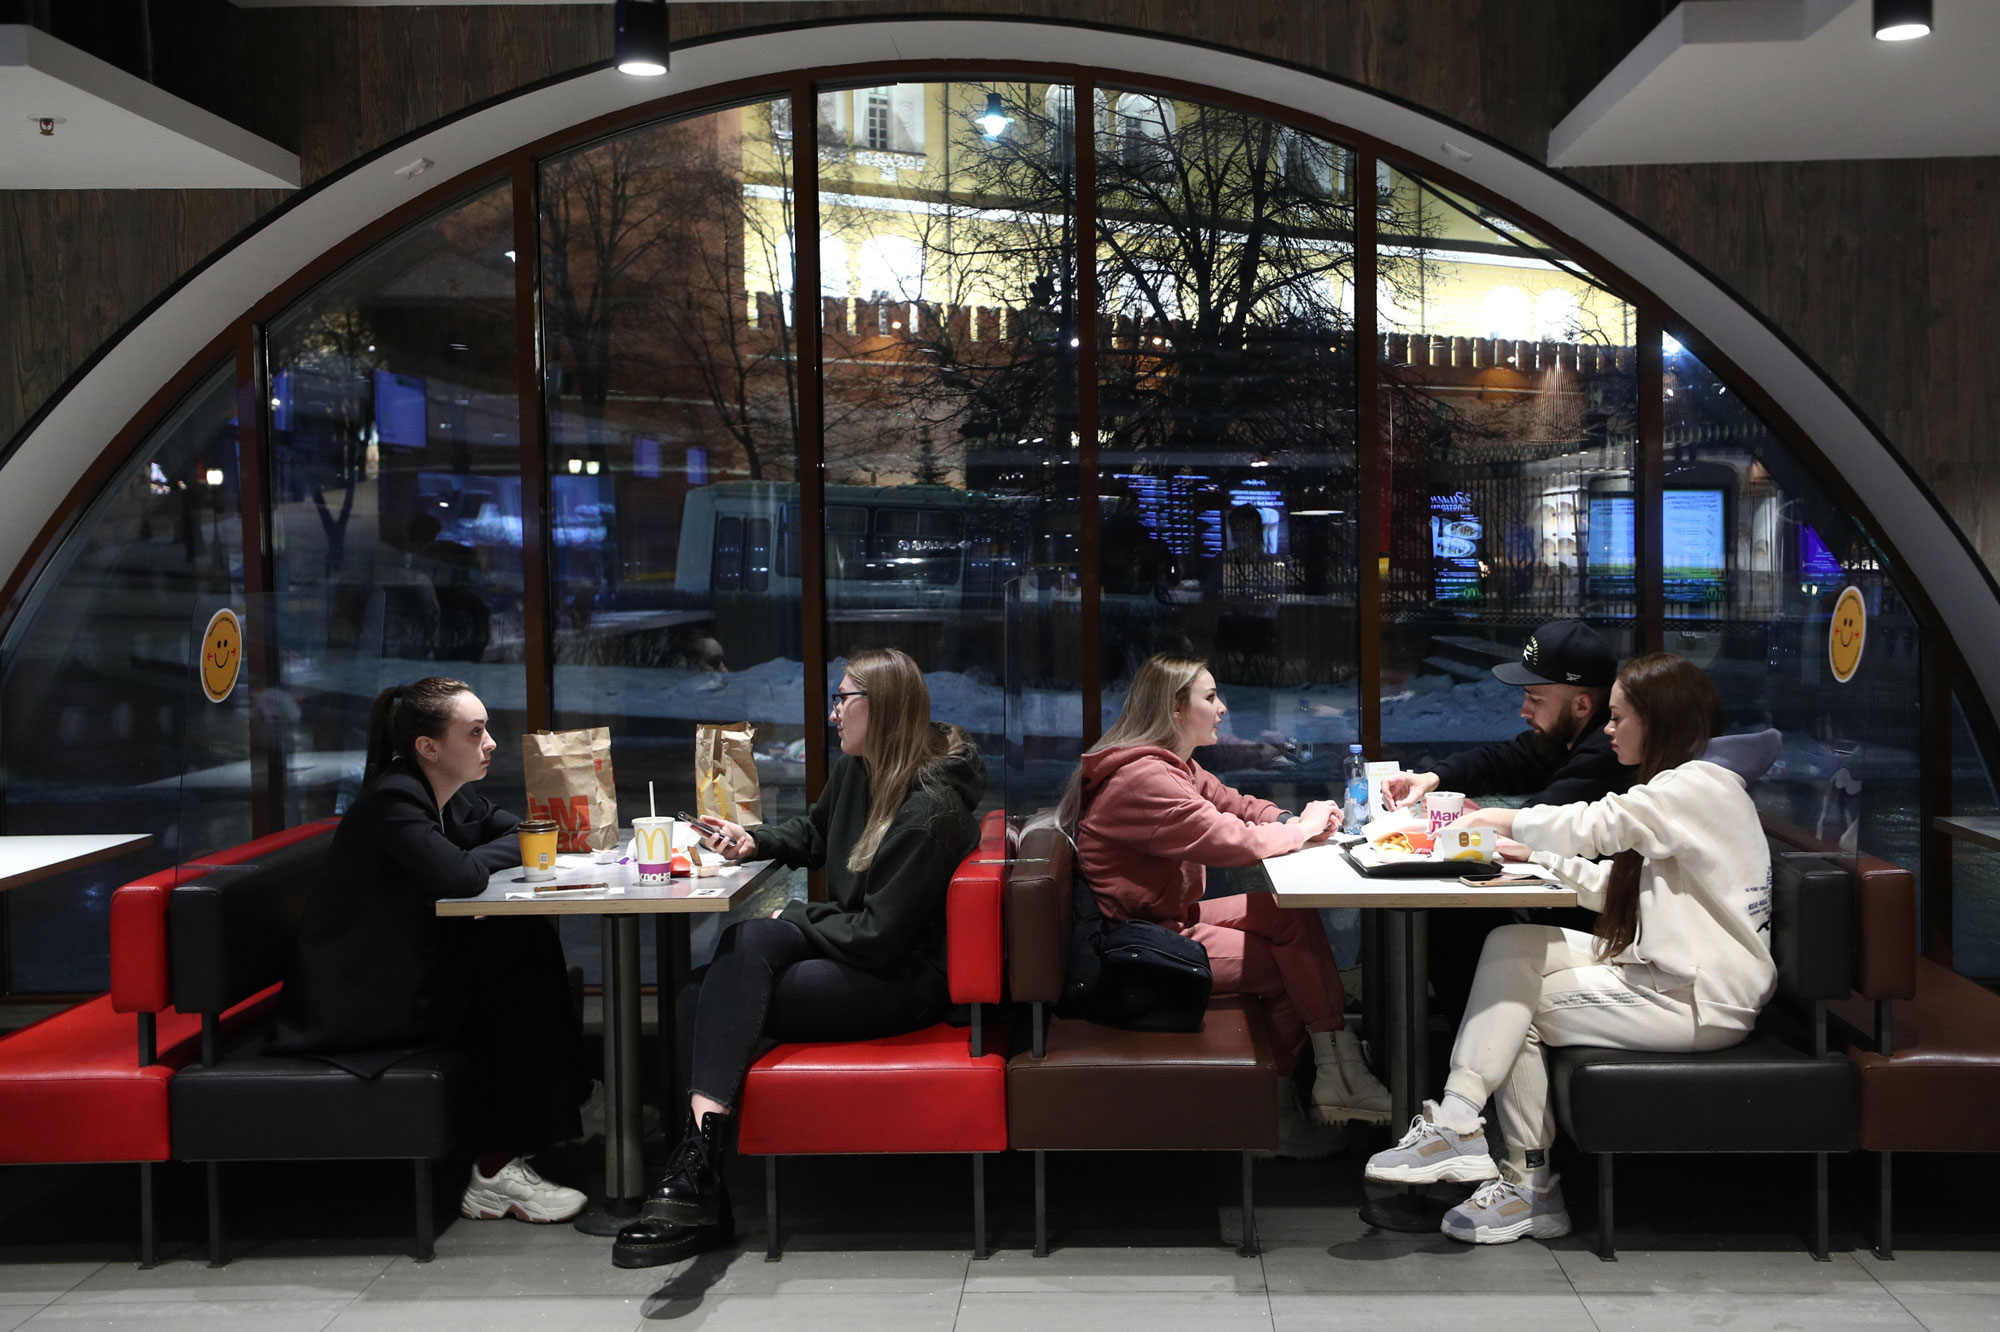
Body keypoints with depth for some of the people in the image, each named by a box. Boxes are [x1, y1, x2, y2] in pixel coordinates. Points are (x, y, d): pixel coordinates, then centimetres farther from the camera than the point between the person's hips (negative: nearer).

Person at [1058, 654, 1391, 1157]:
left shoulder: (1174, 766, 12)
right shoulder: (1143, 777, -23)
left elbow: (1234, 805, 17)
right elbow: (1231, 841, -26)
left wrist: (1294, 820, -5)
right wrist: (1302, 829, -9)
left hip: (1171, 917, 10)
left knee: (1289, 914, -5)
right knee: (1293, 965, -7)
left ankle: (1333, 1075, -4)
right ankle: (1268, 1110, 9)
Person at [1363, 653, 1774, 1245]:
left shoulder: (1702, 787, -14)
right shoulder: (1679, 788, 19)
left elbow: (1594, 824, -21)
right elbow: (1613, 888, 18)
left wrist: (1499, 819, -6)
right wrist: (1535, 855, 7)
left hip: (1699, 1002, -9)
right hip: (1666, 970, 9)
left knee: (1518, 1010, -7)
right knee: (1510, 945, -6)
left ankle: (1529, 1186, 2)